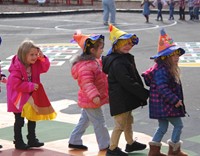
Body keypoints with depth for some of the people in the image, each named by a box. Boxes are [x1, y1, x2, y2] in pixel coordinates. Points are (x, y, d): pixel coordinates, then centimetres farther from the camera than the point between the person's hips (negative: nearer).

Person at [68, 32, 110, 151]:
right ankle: (105, 145, 11)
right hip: (91, 101, -11)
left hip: (88, 100, 11)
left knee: (85, 120, 20)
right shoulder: (86, 65, -26)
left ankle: (74, 141, 28)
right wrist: (94, 96, -43)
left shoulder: (94, 61, 9)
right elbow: (87, 83, -35)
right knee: (99, 122, 0)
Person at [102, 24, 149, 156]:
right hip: (120, 100, -10)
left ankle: (130, 143, 40)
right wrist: (145, 94, -21)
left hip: (126, 98, 10)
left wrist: (142, 91, 8)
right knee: (120, 124, -1)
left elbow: (135, 77, 16)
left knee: (128, 121, 23)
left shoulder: (126, 58, 11)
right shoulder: (117, 63, -24)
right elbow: (128, 83, -27)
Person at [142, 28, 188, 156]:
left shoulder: (168, 69, 11)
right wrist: (175, 100, -27)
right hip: (164, 105, -10)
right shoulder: (161, 71, -23)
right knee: (178, 125, 1)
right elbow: (162, 88, -30)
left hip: (162, 105, 10)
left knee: (163, 127, 16)